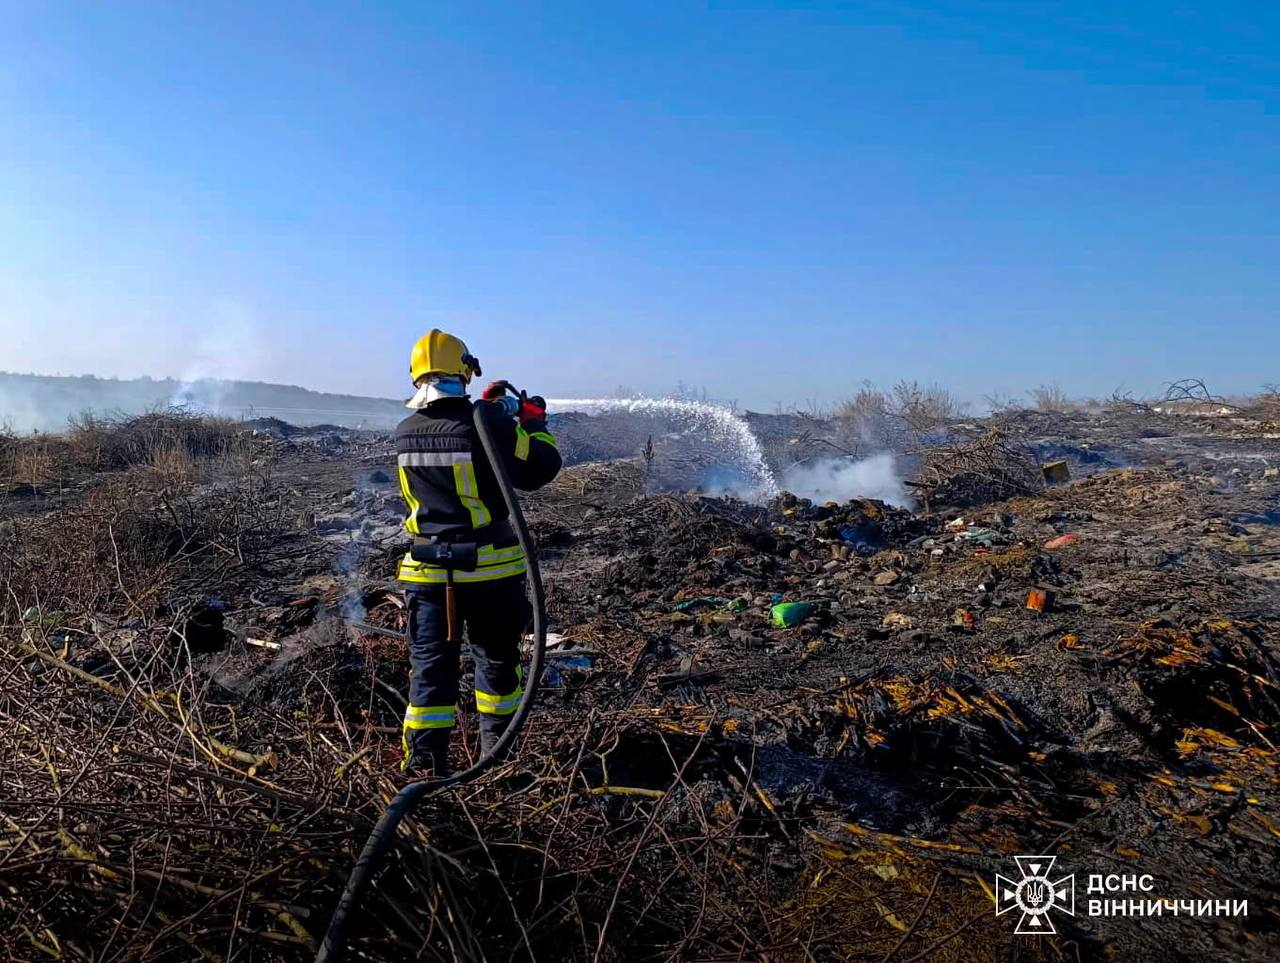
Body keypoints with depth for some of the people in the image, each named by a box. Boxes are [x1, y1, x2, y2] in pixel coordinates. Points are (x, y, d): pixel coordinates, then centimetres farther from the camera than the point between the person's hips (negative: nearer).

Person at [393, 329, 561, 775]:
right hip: (489, 569, -2)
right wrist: (534, 420, 8)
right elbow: (541, 467, -8)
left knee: (430, 664, 9)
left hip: (429, 570, 3)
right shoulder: (489, 422, -14)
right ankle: (496, 748, 30)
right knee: (496, 660, 16)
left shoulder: (405, 432, 1)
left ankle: (425, 760, 8)